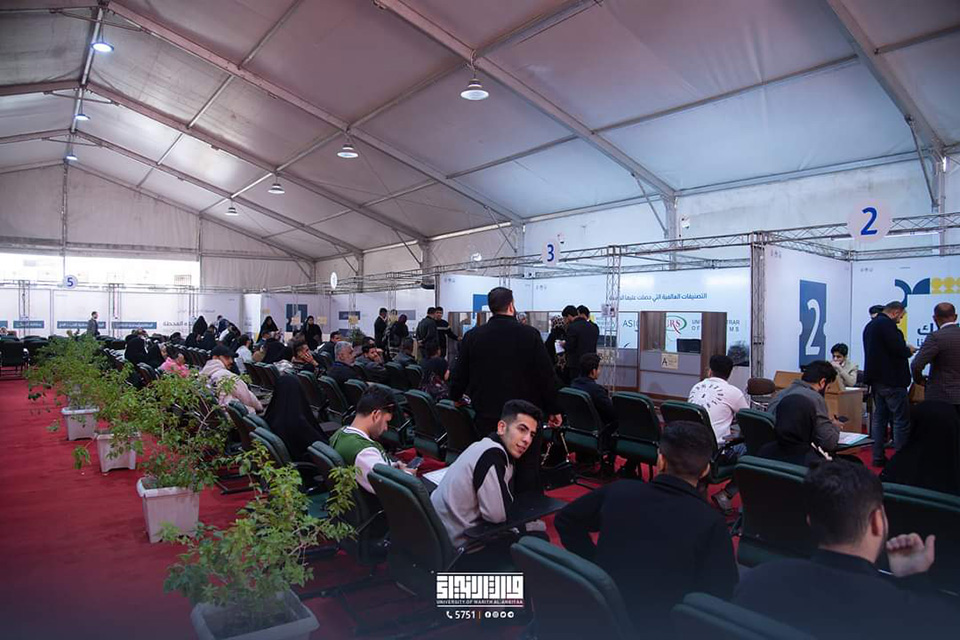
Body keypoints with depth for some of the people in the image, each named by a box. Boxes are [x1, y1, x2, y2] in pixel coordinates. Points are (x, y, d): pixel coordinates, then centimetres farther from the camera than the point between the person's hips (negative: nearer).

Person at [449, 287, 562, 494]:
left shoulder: (472, 336, -2)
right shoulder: (530, 334, -9)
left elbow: (459, 374, 6)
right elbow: (546, 375, -7)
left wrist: (456, 397, 26)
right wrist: (553, 410, 4)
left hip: (487, 415, 3)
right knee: (527, 470, 7)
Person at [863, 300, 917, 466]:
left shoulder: (870, 325, 16)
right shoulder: (886, 324, -14)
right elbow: (898, 349, -21)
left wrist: (904, 349, 17)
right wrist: (909, 350, 0)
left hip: (875, 379, 10)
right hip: (891, 380, -10)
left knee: (879, 417, 12)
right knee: (901, 420, -3)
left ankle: (878, 457, 15)